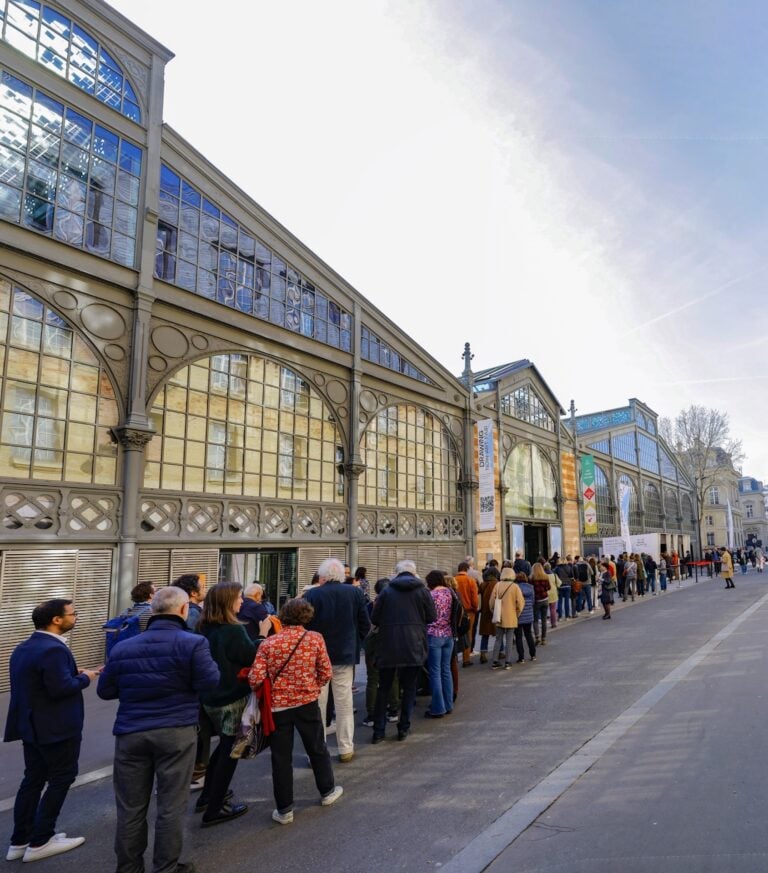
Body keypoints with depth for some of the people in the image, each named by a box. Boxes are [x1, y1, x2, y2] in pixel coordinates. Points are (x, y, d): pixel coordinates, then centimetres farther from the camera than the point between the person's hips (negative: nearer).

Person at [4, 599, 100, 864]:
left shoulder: (23, 648, 9)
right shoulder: (53, 649, -25)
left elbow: (40, 680, 11)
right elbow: (61, 688, -29)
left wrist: (74, 673, 7)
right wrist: (84, 678, -12)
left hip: (31, 725, 10)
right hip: (56, 727, -10)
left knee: (32, 780, 18)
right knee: (61, 779, 5)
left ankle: (20, 841, 26)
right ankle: (39, 842, 12)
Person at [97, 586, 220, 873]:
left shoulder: (122, 648, 5)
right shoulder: (193, 643, -10)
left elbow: (105, 691, 12)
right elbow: (209, 682, -14)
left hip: (131, 732, 4)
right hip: (176, 732, -3)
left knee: (130, 806, 16)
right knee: (171, 806, 9)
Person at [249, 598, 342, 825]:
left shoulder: (268, 644, -10)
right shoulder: (315, 638, -9)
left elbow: (255, 679, -13)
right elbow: (326, 673, -6)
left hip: (277, 705, 0)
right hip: (307, 703, 1)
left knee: (281, 757, 13)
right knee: (318, 748, 22)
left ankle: (284, 809, 23)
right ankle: (327, 791, 40)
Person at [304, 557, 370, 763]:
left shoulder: (311, 595, -12)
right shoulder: (355, 593, -5)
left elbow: (303, 626, -9)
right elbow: (365, 624, -1)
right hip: (345, 654, 2)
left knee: (317, 704, 10)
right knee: (344, 703, 13)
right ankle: (346, 749, 21)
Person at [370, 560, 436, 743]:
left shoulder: (387, 591, -1)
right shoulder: (422, 590, -2)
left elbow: (374, 618, -1)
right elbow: (432, 617, 2)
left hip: (389, 646, 0)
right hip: (414, 647, 0)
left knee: (383, 688, 12)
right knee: (409, 688, 13)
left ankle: (378, 730, 15)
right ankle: (403, 728, 17)